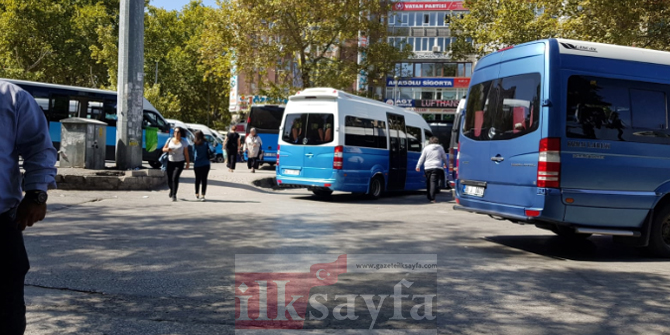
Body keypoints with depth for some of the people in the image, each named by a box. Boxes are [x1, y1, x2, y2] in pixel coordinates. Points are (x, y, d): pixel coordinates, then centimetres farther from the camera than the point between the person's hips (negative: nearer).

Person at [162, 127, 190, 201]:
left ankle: (174, 195, -11)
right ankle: (172, 189, 40)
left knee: (175, 178, -20)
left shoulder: (184, 142, -3)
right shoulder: (170, 140, 2)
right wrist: (167, 149, -16)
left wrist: (188, 163, -1)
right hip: (170, 162, 3)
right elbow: (163, 149, 7)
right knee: (169, 180, 6)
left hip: (179, 163, -3)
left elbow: (186, 153, 0)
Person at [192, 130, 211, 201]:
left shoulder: (195, 144, -3)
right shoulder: (206, 143, -6)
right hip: (205, 164, -1)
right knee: (204, 179, 1)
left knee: (197, 179, 17)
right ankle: (203, 195, -7)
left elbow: (194, 152, 4)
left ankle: (197, 194, 27)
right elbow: (210, 151, -9)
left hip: (197, 164, 2)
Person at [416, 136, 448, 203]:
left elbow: (422, 158, 6)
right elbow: (444, 157, 17)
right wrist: (446, 164, 33)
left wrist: (418, 166, 10)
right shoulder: (440, 148, 9)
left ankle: (429, 197, 19)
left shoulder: (426, 148, 8)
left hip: (427, 168, 2)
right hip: (437, 167, -1)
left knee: (428, 183, 13)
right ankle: (432, 198, -21)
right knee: (434, 182, -10)